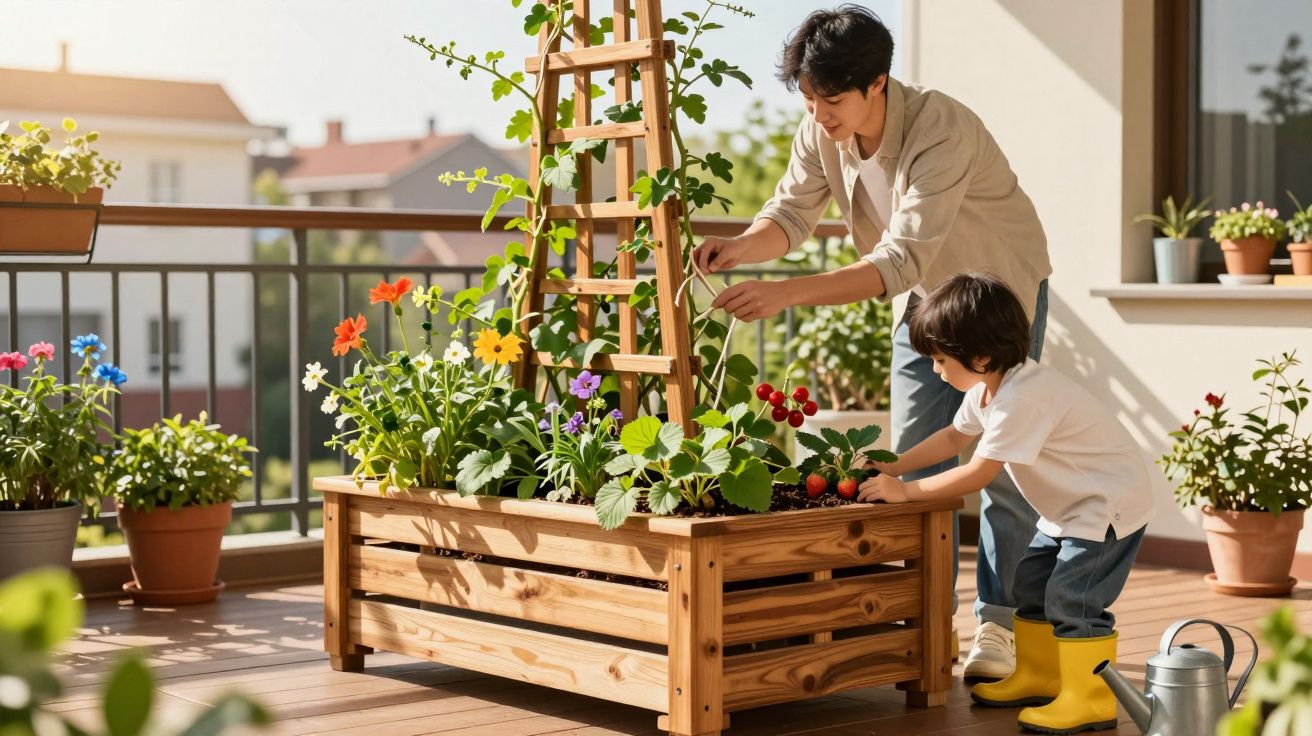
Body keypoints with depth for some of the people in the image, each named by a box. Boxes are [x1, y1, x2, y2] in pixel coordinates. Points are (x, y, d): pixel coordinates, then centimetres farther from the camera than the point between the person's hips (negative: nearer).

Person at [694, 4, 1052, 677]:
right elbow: (791, 212, -14)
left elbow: (902, 259, -45)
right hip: (924, 294, 6)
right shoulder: (821, 131, -18)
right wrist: (740, 247, -38)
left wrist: (786, 293, -54)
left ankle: (1001, 624, 9)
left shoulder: (941, 130, -38)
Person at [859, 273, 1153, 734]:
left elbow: (977, 475, -28)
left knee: (1071, 597, -15)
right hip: (1068, 508, 11)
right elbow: (954, 437, 15)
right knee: (1031, 584, 14)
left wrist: (904, 491, -21)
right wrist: (891, 468, 7)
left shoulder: (1021, 399, -31)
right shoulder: (988, 386, 0)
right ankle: (1039, 677, 25)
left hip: (1109, 505, -11)